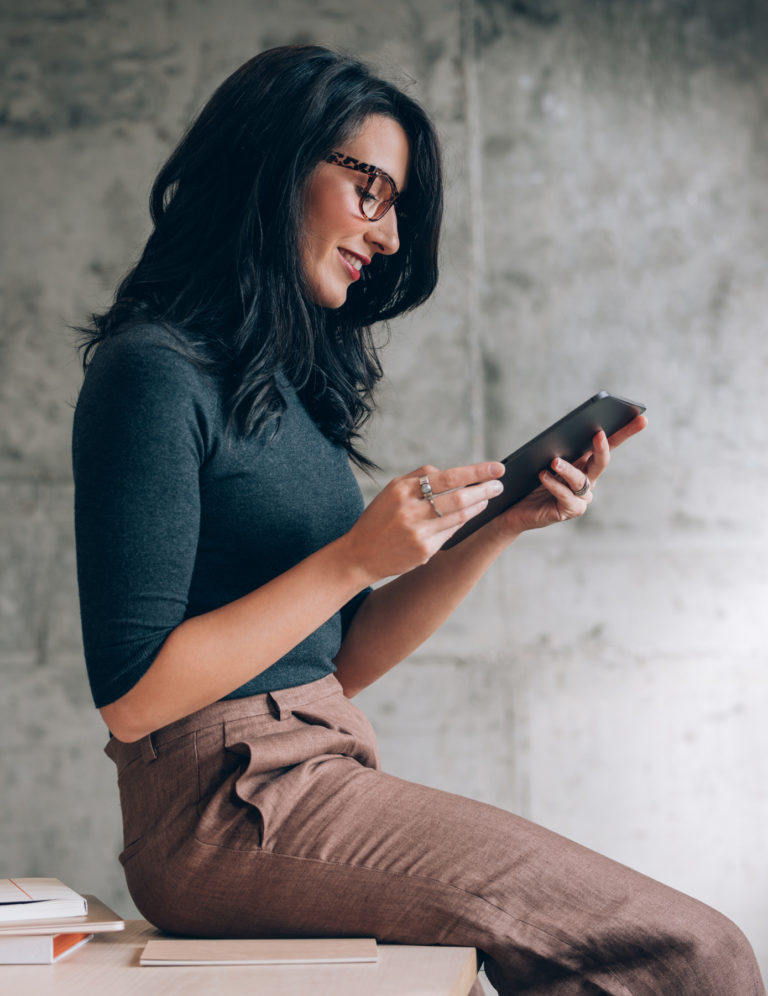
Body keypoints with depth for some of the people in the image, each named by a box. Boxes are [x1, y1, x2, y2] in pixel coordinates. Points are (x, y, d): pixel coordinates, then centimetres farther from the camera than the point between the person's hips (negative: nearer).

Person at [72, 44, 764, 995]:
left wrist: (502, 526, 4)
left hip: (315, 779, 8)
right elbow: (132, 696, -14)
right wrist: (355, 556, -15)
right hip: (228, 809, -8)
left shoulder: (284, 378, 16)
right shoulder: (154, 372, -10)